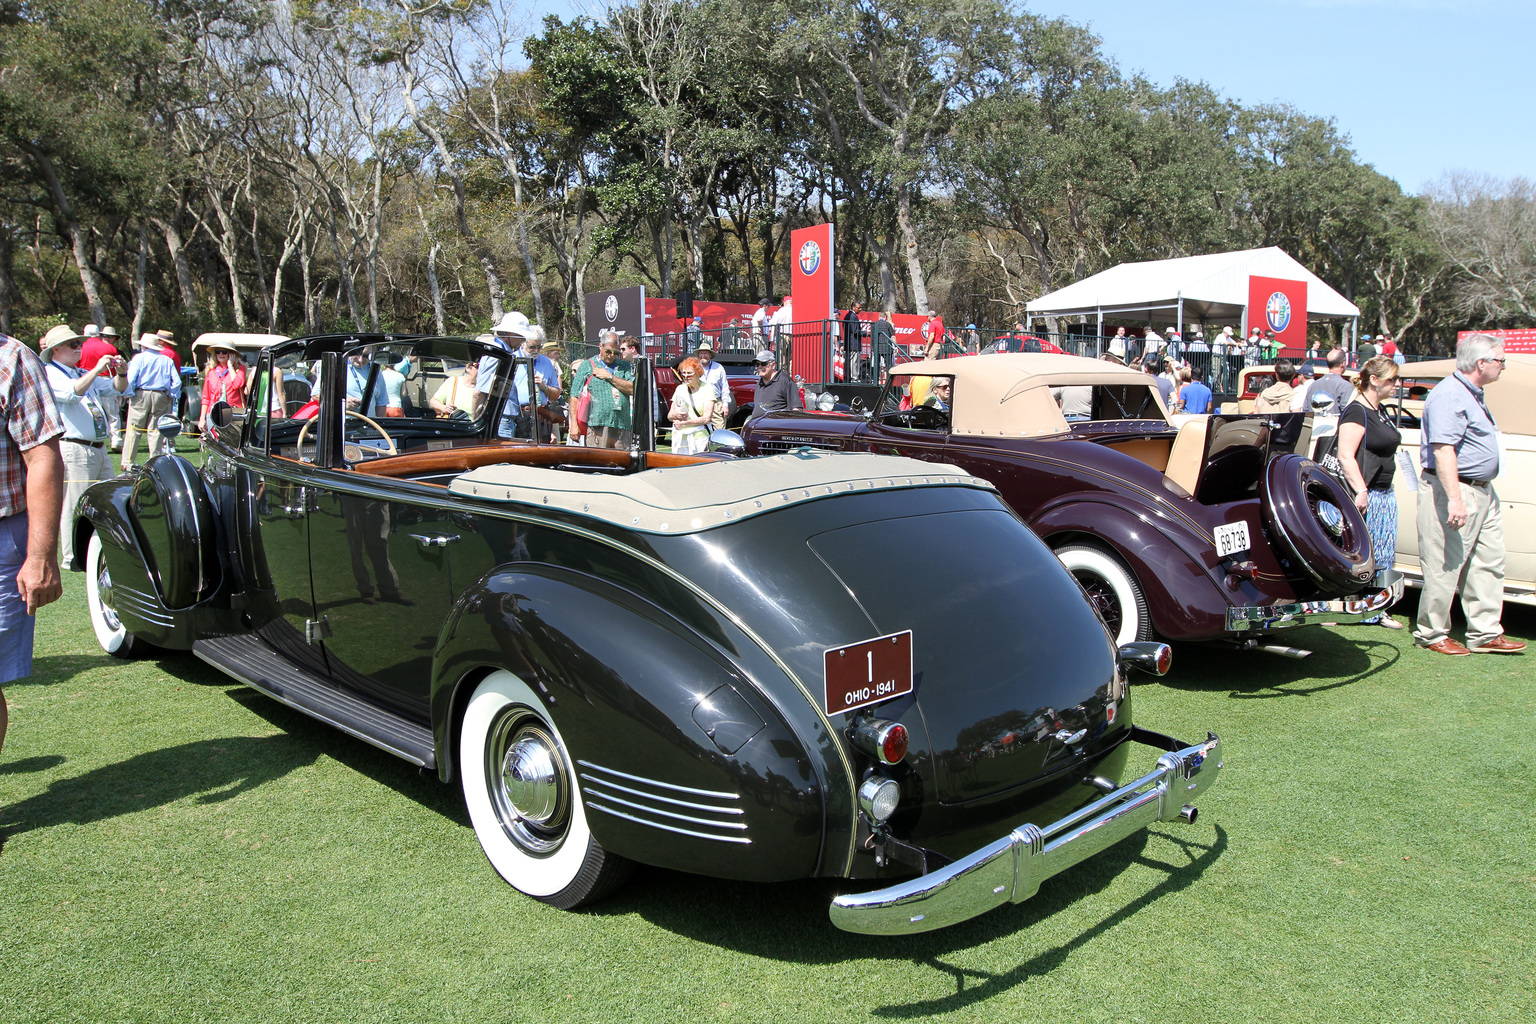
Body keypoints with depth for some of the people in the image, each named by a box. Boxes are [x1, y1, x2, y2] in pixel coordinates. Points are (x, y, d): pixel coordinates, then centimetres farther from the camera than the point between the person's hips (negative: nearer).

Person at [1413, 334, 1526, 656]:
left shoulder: (1472, 394, 16)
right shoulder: (1449, 395, -17)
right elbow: (1442, 449, -26)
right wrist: (1455, 499, -31)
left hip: (1483, 492, 11)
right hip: (1453, 491, -11)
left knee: (1489, 563, 12)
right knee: (1445, 567, -3)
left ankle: (1485, 634, 19)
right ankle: (1431, 634, 9)